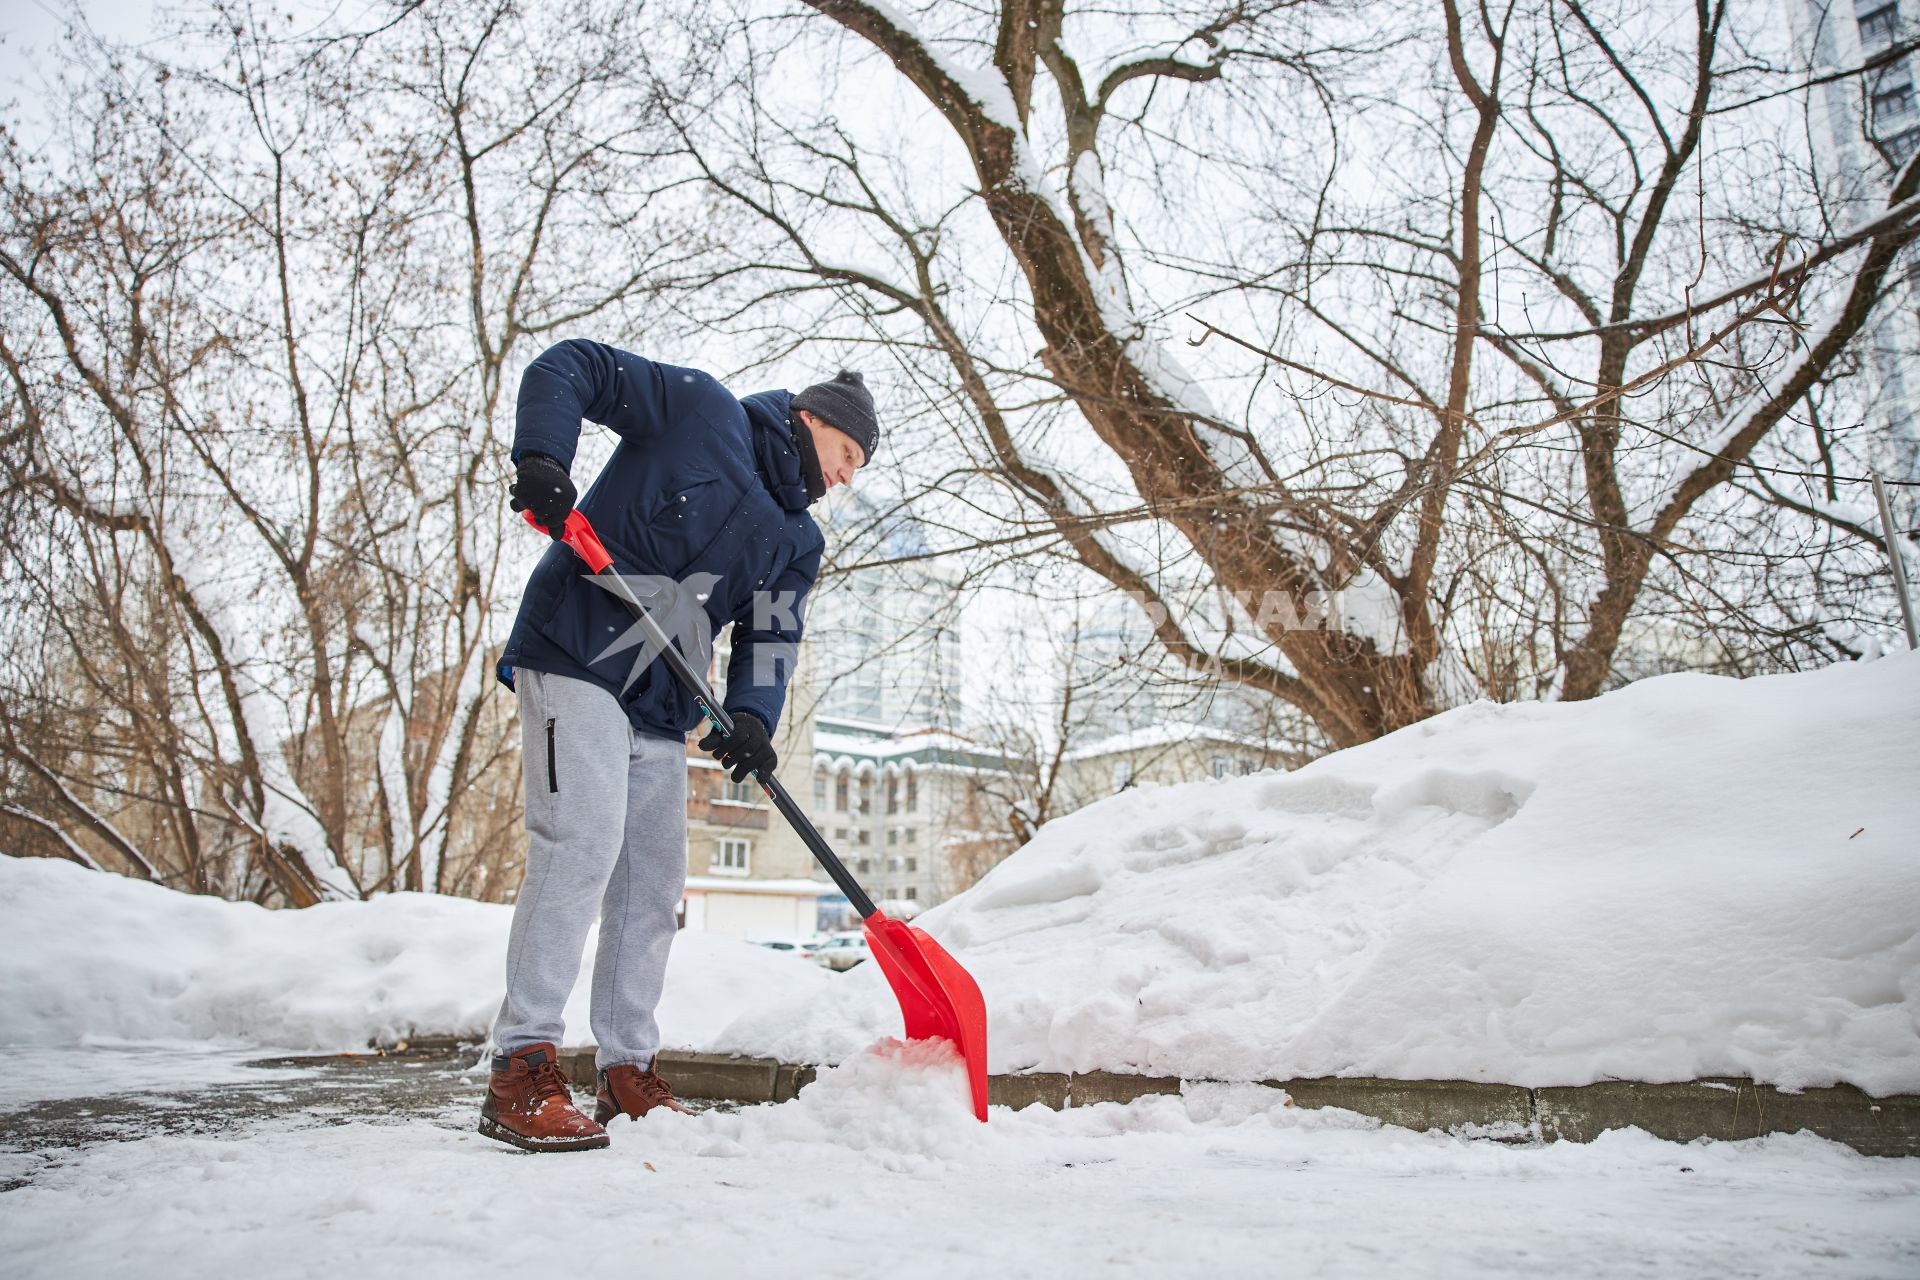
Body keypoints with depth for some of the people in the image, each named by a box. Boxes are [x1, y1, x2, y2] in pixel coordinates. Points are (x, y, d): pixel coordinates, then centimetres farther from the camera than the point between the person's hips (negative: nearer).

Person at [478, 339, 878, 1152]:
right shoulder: (700, 409, 1)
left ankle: (628, 1073, 17)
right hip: (576, 660, -8)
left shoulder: (798, 543, 16)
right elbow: (570, 367, -2)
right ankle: (523, 1070, -13)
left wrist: (752, 715, -14)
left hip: (661, 709, 8)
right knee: (580, 841, -19)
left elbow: (770, 639, 6)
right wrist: (541, 456, -20)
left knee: (653, 881, 7)